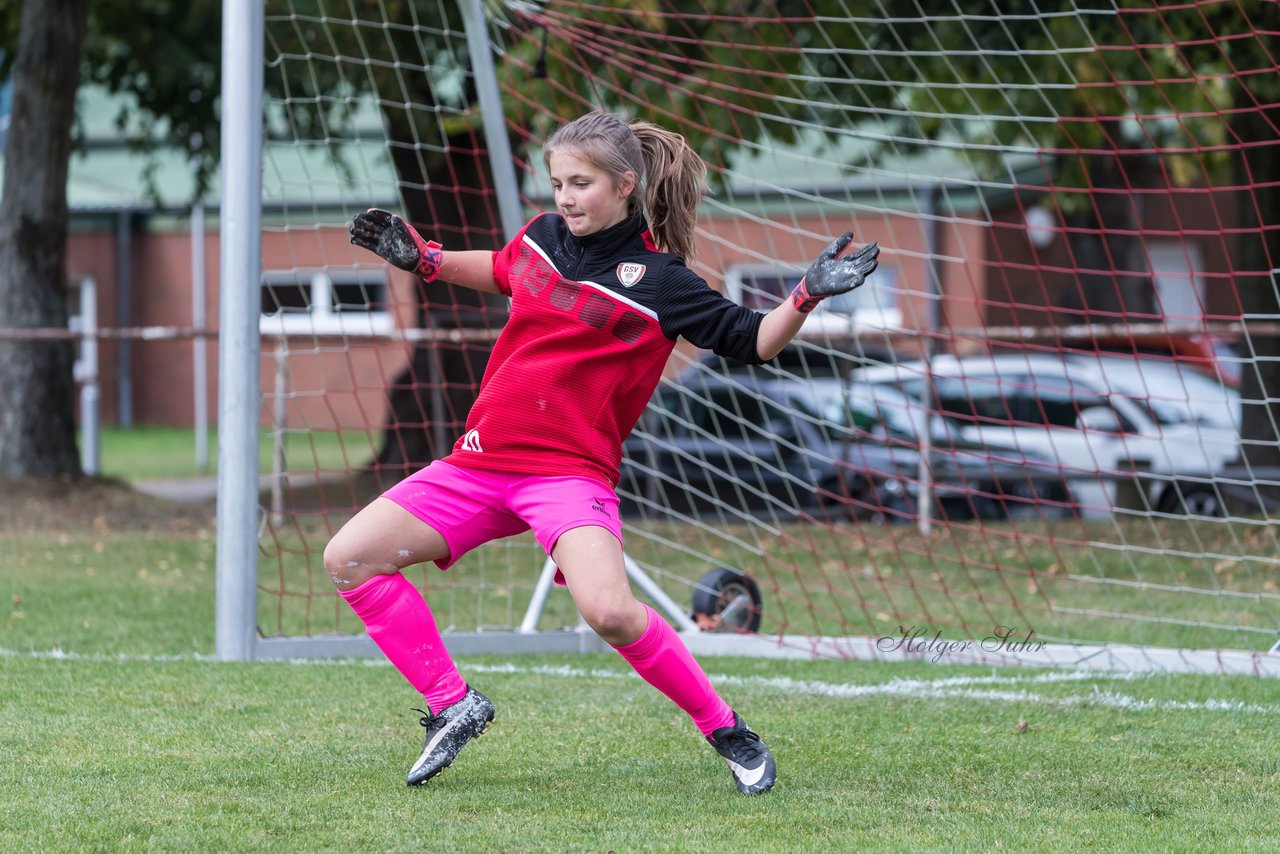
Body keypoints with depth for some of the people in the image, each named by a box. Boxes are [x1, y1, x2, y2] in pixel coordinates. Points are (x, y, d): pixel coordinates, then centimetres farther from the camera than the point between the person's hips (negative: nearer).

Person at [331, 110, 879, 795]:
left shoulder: (658, 282, -9)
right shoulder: (544, 236, 8)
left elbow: (755, 342, -6)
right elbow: (501, 272, 31)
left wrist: (808, 296, -22)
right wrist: (421, 257, 20)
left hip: (569, 473, -6)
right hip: (482, 458, 7)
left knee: (609, 610, -31)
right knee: (349, 558, -3)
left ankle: (725, 730, -9)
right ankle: (452, 706, 7)